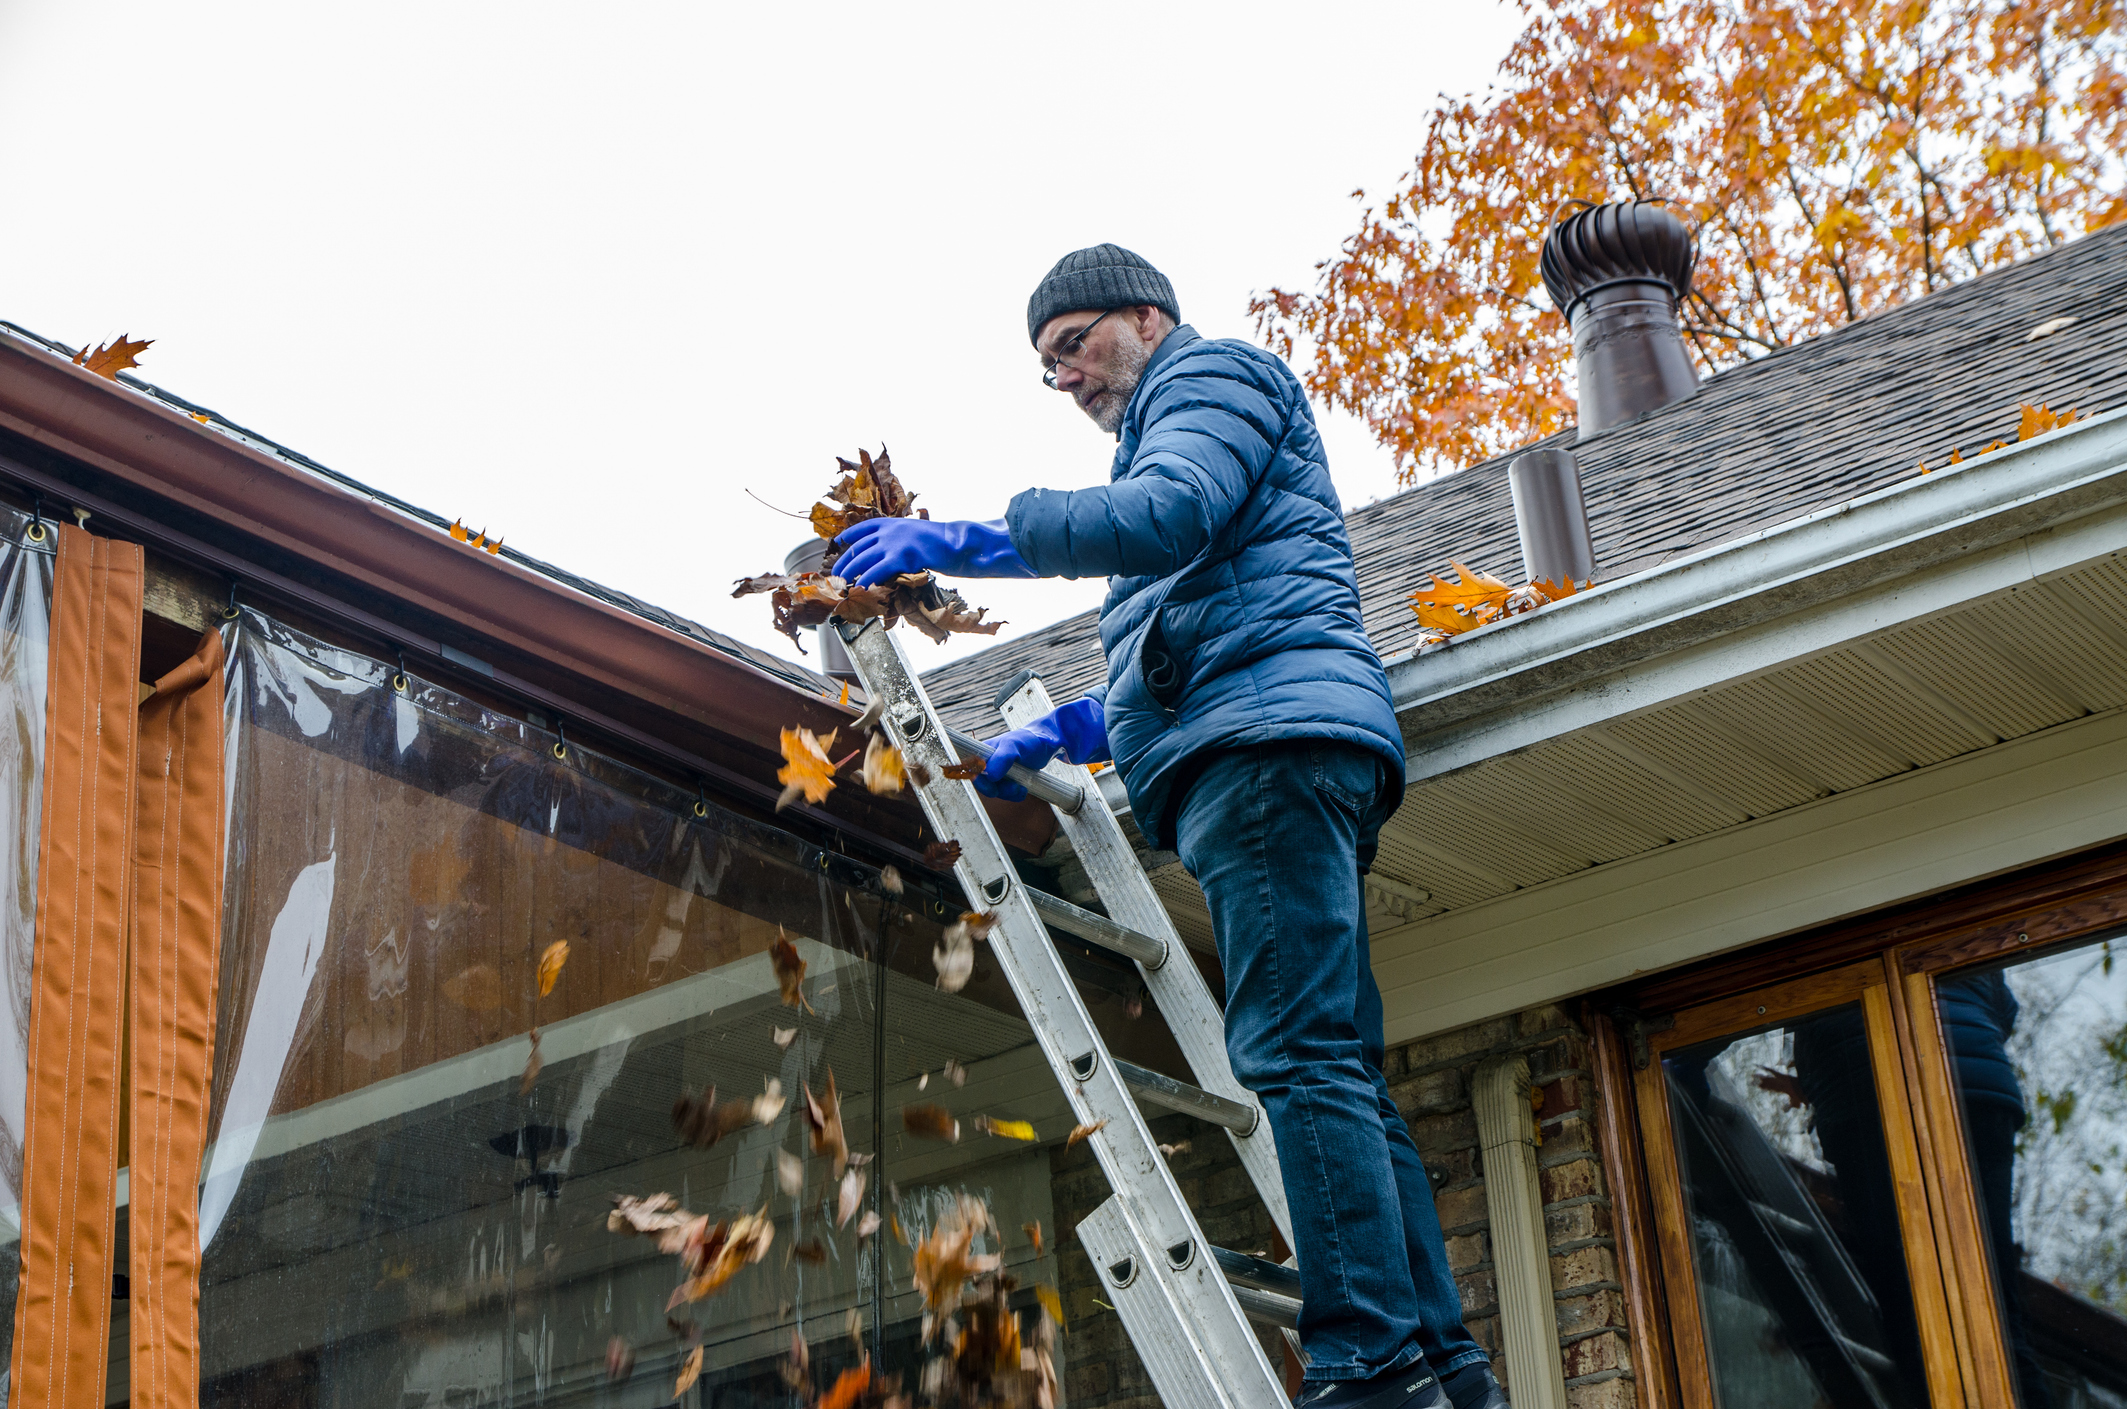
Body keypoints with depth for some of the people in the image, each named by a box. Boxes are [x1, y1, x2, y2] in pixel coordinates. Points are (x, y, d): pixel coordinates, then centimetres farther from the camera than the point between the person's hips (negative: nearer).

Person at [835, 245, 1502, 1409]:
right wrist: (1065, 733, 26)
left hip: (1269, 735, -10)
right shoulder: (1166, 431, 38)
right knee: (1337, 1071, 2)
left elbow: (1171, 513, -13)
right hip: (1272, 744, 10)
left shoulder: (1214, 372, 9)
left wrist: (967, 543, -15)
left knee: (1296, 1056, -19)